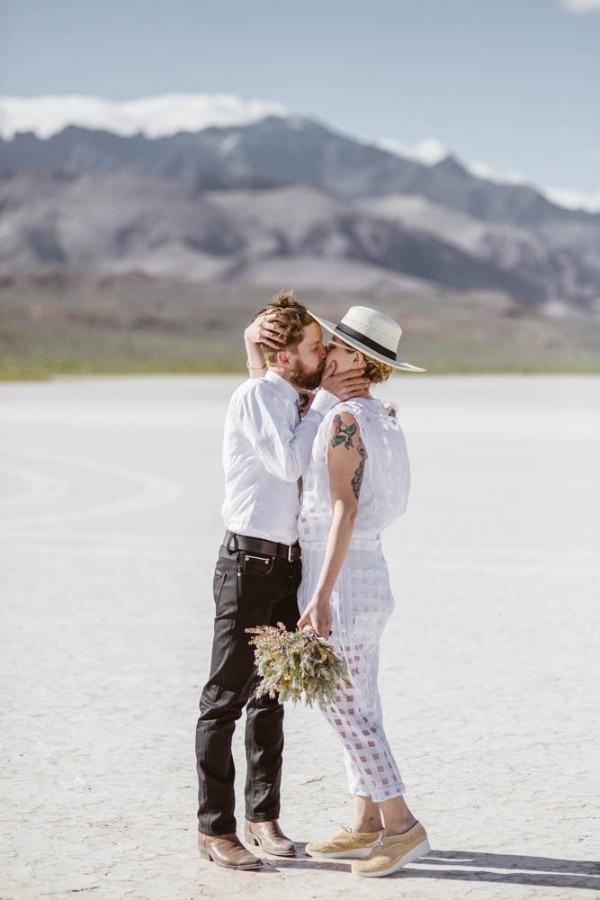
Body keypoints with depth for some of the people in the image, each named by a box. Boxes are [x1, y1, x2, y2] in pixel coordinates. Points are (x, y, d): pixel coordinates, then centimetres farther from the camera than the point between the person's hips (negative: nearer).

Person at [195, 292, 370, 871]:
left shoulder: (299, 404, 13)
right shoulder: (254, 397, -10)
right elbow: (289, 463, -19)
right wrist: (326, 401, -12)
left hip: (288, 563, 8)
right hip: (249, 562, -8)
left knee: (270, 695, 14)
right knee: (227, 697, -3)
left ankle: (262, 817, 24)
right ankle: (214, 828, 2)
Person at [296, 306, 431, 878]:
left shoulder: (343, 421, -18)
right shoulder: (384, 420, 10)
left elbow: (344, 511, -23)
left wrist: (321, 595, -26)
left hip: (340, 581, -9)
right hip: (368, 575, 9)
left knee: (346, 709, -5)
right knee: (356, 706, 12)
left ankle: (401, 825, -3)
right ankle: (366, 826, 16)